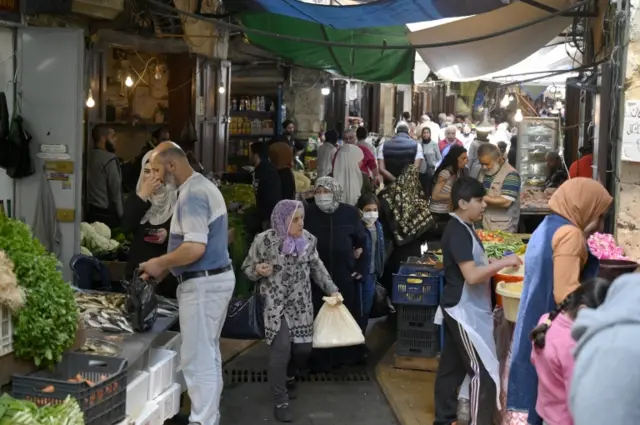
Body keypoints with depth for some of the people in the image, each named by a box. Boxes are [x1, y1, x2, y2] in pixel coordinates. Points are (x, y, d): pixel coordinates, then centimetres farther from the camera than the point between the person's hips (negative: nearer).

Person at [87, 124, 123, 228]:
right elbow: (116, 191, -14)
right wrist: (122, 216, -8)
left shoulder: (88, 157, 7)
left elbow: (92, 187, 13)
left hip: (91, 212, 8)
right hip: (107, 214, -8)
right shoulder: (110, 159, -14)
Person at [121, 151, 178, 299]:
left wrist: (169, 235, -20)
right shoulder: (136, 196, 8)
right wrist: (143, 195, -9)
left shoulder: (177, 199, -3)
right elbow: (126, 227, -8)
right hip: (138, 269, 3)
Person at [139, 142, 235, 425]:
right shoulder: (204, 186, 15)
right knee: (208, 355, 17)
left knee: (197, 359, -4)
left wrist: (160, 263, -13)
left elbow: (195, 248, -27)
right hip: (217, 277, 11)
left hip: (202, 283, -11)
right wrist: (167, 268, 14)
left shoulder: (191, 194, -18)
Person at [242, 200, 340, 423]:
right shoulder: (264, 241, -13)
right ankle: (280, 402, 0)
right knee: (281, 348, -13)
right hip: (275, 303, -4)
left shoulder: (309, 239, 1)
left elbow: (316, 267, 13)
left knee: (303, 348, 6)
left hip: (301, 303, 5)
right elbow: (247, 267, -2)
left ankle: (289, 376, 41)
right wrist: (258, 270, -24)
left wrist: (331, 288, 6)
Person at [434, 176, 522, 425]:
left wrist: (496, 267, 7)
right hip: (465, 311, -10)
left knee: (451, 366, 16)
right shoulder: (458, 232, -21)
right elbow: (471, 276, -28)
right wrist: (503, 262, -21)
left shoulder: (462, 228, 10)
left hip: (462, 309, 10)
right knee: (485, 371, -6)